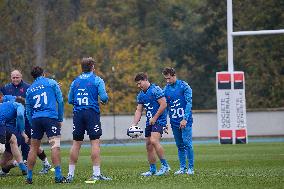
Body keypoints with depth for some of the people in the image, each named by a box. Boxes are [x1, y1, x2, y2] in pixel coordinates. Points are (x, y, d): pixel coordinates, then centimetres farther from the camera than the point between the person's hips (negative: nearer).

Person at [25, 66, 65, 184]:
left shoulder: (30, 89, 15)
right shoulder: (51, 83, 7)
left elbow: (28, 111, 16)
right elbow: (60, 101, 3)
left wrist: (32, 124, 21)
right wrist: (60, 119, 8)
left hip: (36, 120, 3)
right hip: (51, 117, -3)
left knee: (34, 148, 11)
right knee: (55, 146, -8)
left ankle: (29, 177, 13)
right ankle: (58, 176, -17)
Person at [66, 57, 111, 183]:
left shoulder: (75, 81, 11)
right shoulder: (97, 80, 1)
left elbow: (70, 100, 13)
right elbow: (103, 97, -7)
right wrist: (104, 100, 15)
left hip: (78, 113, 4)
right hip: (92, 113, -4)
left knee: (76, 143, 6)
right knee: (95, 142, -4)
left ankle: (70, 174, 6)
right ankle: (96, 173, -9)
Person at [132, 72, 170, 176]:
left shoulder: (155, 90, -11)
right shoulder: (140, 95, 14)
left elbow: (163, 104, -16)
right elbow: (139, 110, 16)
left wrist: (154, 118, -15)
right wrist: (134, 124, 3)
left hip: (159, 120, -9)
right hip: (149, 122, 9)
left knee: (154, 141, -25)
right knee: (149, 146, 6)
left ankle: (165, 165, -17)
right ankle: (152, 170, 14)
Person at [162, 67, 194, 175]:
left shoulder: (184, 86, -6)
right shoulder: (166, 89, 8)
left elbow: (189, 103, -9)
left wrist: (185, 119, -16)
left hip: (185, 121, -5)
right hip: (174, 122, 5)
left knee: (187, 143, -9)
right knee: (179, 145, 8)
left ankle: (191, 168, -4)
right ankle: (182, 168, 13)